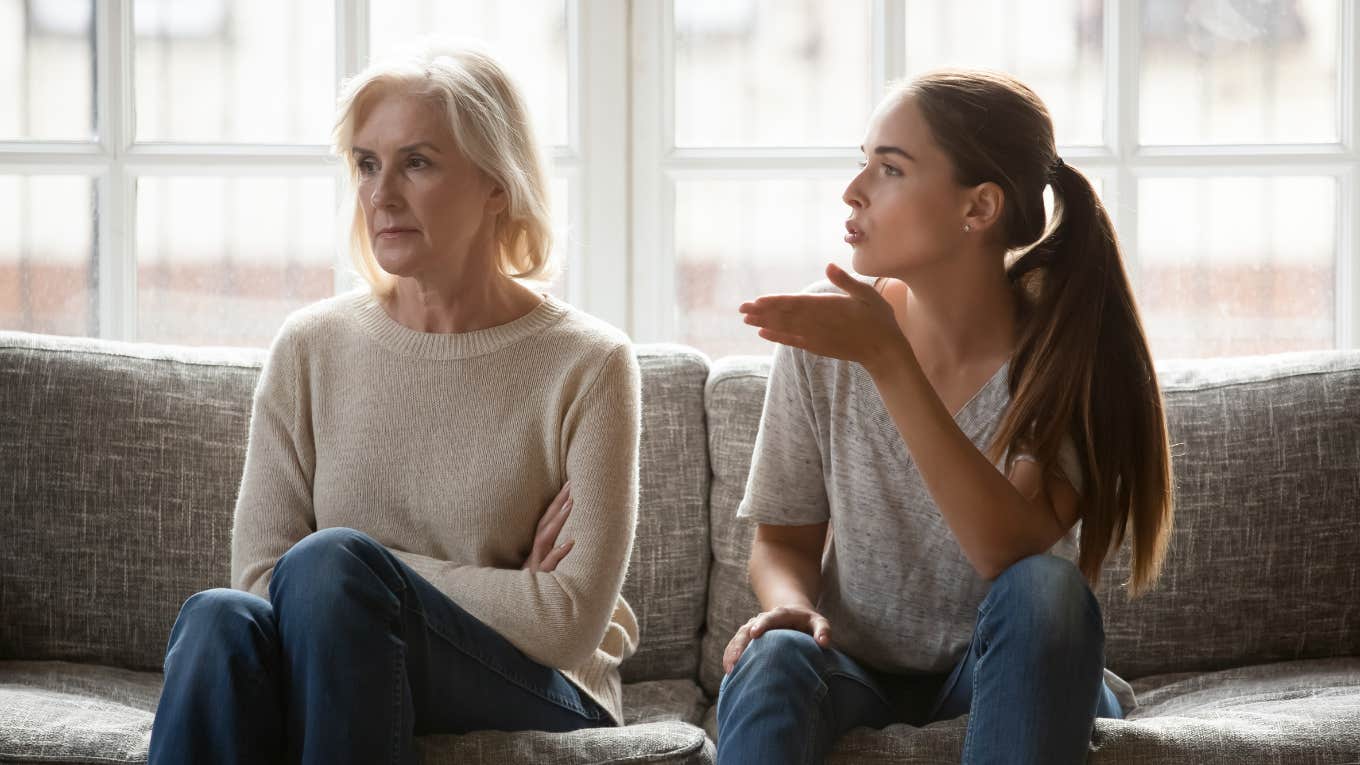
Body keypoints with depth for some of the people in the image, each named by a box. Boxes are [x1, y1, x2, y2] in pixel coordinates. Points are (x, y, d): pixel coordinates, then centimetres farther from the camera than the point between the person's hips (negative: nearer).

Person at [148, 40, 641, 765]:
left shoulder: (586, 366, -3)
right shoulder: (311, 347, 7)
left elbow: (570, 623, -8)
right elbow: (257, 574, 0)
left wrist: (365, 574, -6)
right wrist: (498, 596, -8)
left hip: (538, 706, -2)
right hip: (330, 684, 3)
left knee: (330, 564, -30)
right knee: (221, 617, -31)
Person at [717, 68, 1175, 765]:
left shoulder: (1066, 348, -14)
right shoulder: (823, 329, -8)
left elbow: (1011, 550, -29)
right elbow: (785, 539, 2)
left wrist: (889, 361, -33)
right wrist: (789, 603, -22)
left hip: (1008, 674, 0)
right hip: (857, 665, 0)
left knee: (1047, 590, -33)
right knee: (772, 661, -33)